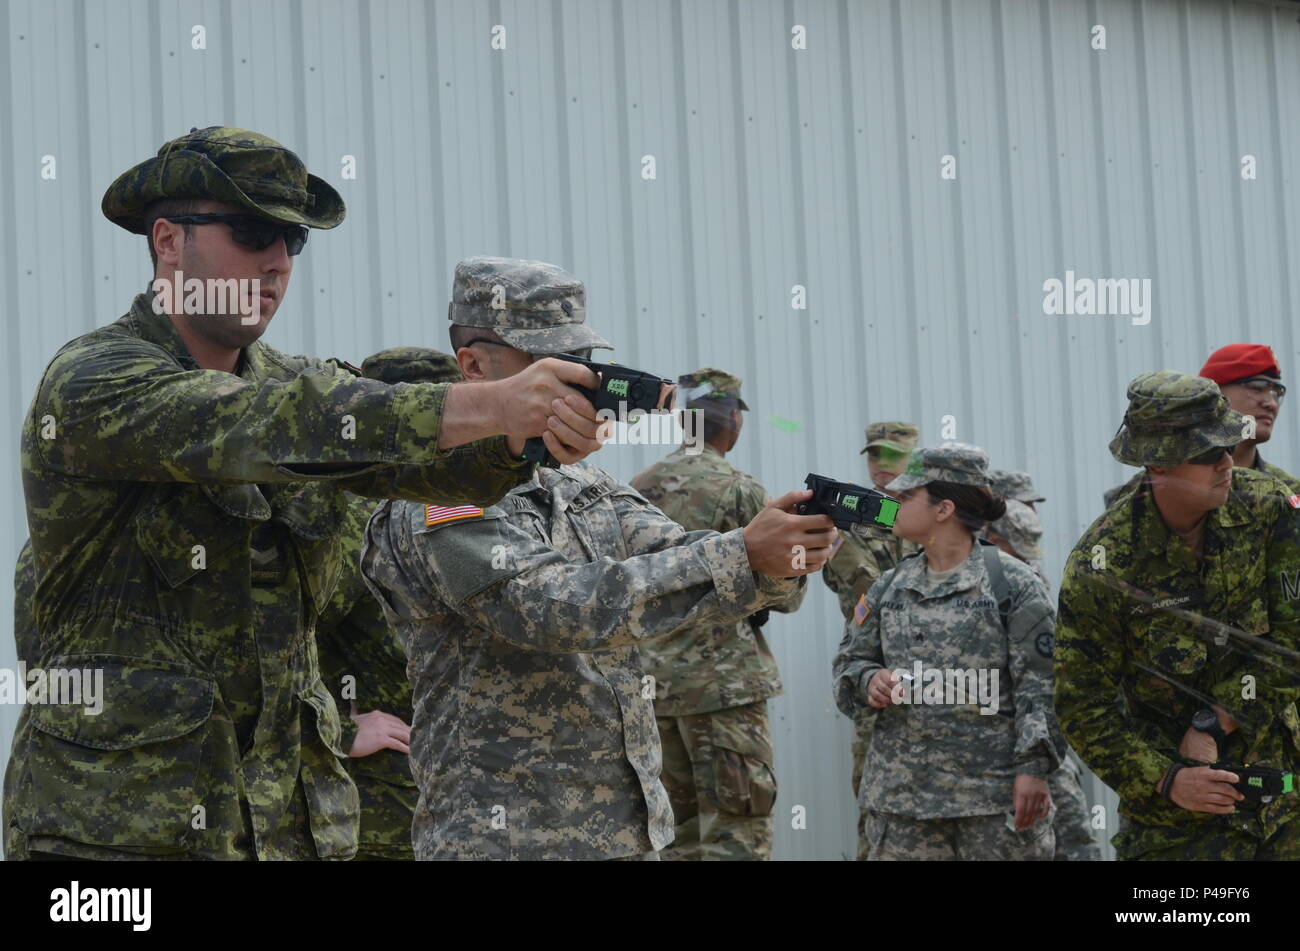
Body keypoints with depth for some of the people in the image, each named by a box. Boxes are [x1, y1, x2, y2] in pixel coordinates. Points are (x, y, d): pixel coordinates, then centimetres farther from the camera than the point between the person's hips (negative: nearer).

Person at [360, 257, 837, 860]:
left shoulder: (592, 493, 13)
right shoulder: (438, 507, -12)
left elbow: (691, 571, 3)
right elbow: (557, 607, -24)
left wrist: (780, 560, -20)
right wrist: (744, 557, -29)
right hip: (506, 838, -7)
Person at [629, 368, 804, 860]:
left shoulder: (637, 491, 8)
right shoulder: (741, 491, -9)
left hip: (653, 679, 6)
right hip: (723, 681, -6)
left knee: (680, 831, 12)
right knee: (736, 832, -5)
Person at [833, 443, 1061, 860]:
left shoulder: (1013, 584, -3)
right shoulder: (888, 588, 12)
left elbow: (1038, 685, -6)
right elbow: (849, 661, 18)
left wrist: (1033, 767, -13)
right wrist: (869, 680, -5)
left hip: (996, 792, -4)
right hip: (901, 793, 5)